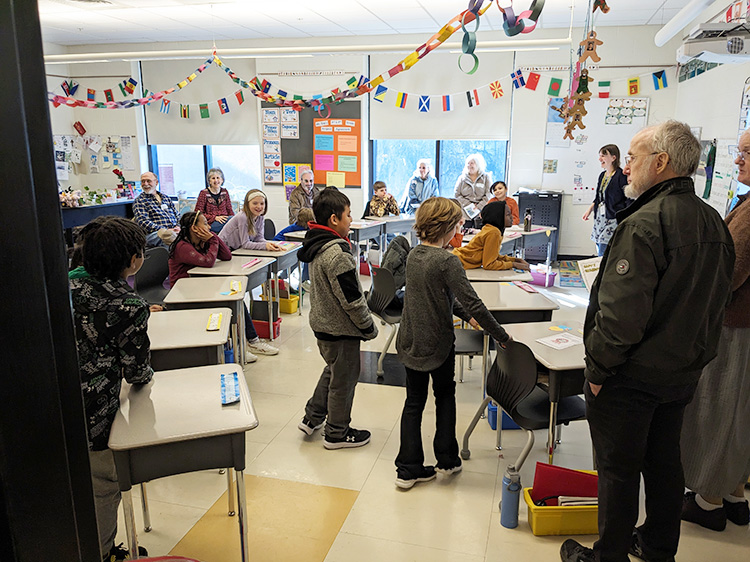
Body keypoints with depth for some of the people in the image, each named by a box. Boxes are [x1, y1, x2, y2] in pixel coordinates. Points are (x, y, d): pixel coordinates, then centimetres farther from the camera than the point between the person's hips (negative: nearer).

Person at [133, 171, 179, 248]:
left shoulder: (165, 198, 26)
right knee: (168, 233, -41)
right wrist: (165, 230, -15)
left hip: (174, 231, 5)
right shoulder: (139, 201, 10)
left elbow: (177, 216, 26)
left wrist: (178, 227, 1)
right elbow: (144, 223, -4)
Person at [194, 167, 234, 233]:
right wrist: (215, 217, -14)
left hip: (224, 220, 4)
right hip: (211, 224, -4)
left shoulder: (224, 192, 14)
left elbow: (229, 210, 18)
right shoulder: (204, 193, 3)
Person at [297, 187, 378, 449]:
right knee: (344, 378, 8)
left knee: (333, 370, 27)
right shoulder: (337, 253, -27)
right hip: (341, 328, -9)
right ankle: (337, 433, 25)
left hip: (322, 322, 9)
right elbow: (351, 299, -24)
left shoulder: (316, 246, 3)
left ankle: (313, 417, 37)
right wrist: (369, 327, -11)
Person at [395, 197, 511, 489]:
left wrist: (466, 315, 17)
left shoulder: (413, 256, 4)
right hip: (437, 344, -6)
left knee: (414, 401, 13)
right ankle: (447, 460, 27)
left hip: (410, 341, 6)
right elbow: (473, 303, -23)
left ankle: (408, 468, 17)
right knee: (445, 395, 18)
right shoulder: (447, 261, -20)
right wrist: (501, 335, -14)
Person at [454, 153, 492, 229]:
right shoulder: (462, 178, 12)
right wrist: (470, 205, -8)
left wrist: (478, 207, -13)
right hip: (465, 214, 1)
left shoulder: (486, 178, 7)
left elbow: (488, 195, -1)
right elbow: (457, 195, 4)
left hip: (481, 214, -1)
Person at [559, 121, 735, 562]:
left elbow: (621, 314, -28)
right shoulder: (715, 223, 4)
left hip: (632, 377, -8)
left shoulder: (643, 224, -24)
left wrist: (598, 368, -16)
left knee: (619, 468, 8)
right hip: (684, 372, 8)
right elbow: (717, 302, 13)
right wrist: (694, 356, 21)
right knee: (665, 460, 22)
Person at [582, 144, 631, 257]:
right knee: (599, 254, 9)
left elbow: (630, 201, -10)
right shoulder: (602, 175, 15)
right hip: (599, 221, 8)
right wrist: (590, 209, 15)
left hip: (613, 222, -8)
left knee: (603, 256, -14)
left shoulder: (621, 176, -10)